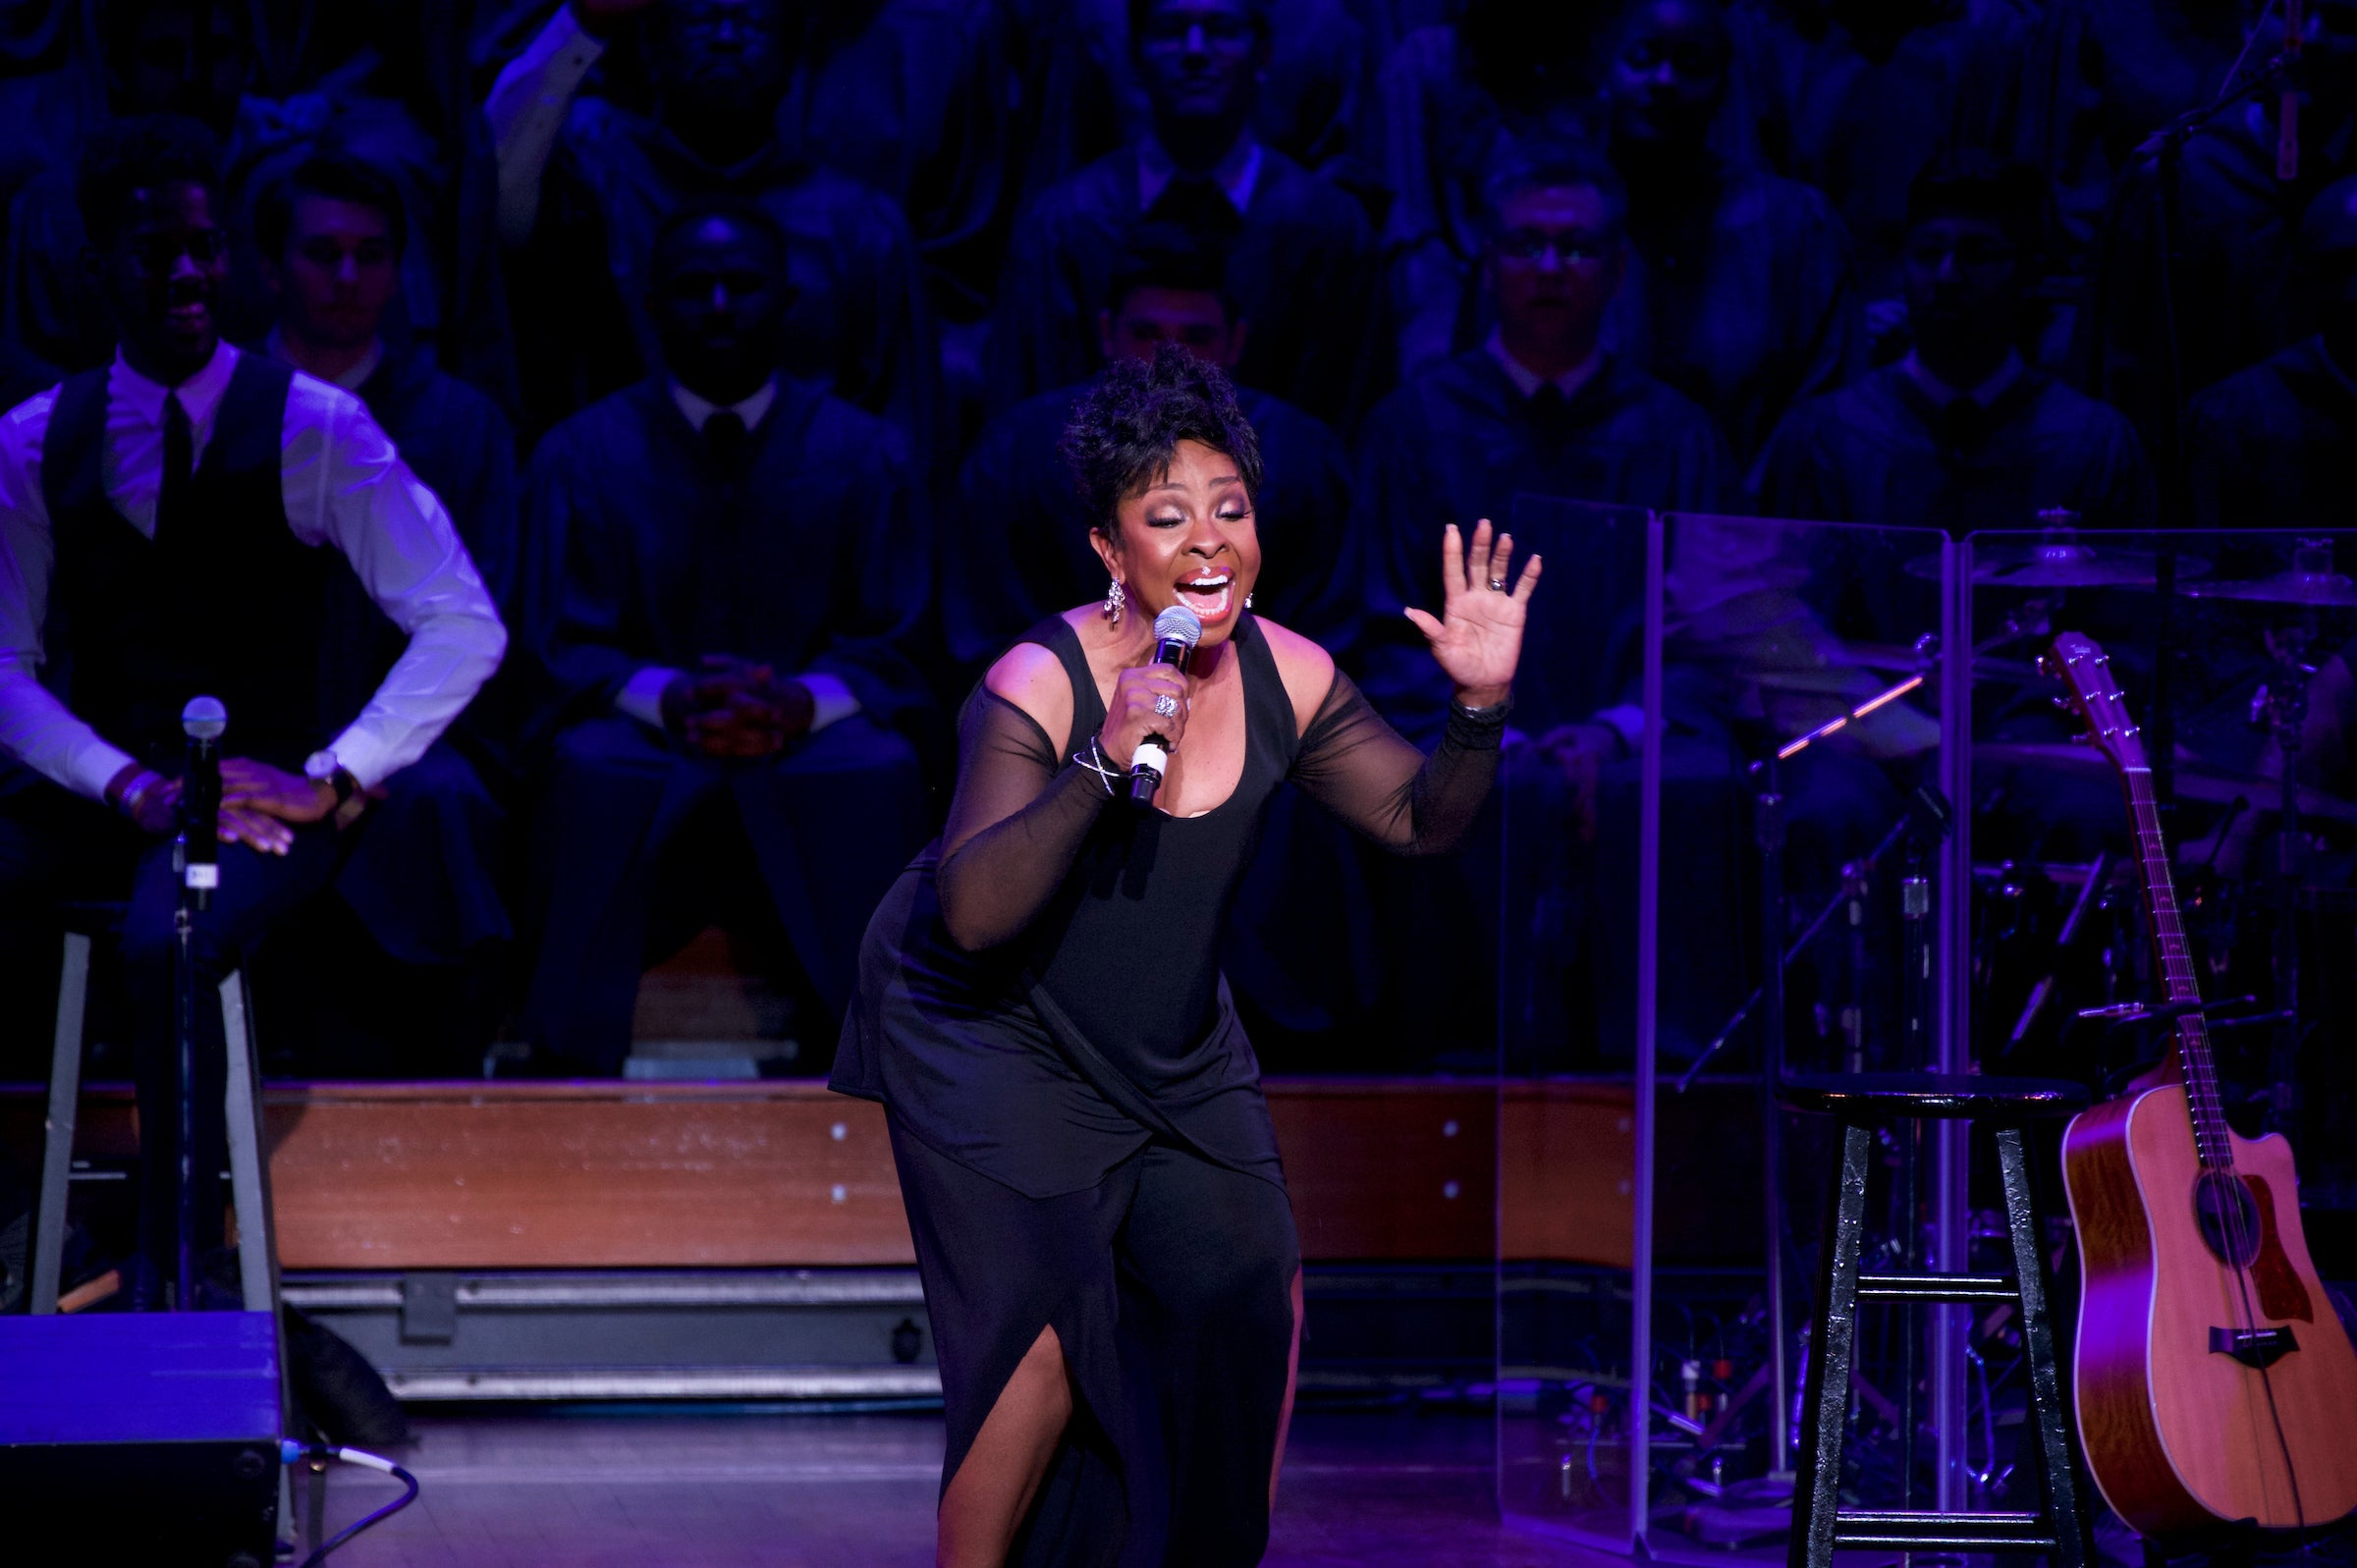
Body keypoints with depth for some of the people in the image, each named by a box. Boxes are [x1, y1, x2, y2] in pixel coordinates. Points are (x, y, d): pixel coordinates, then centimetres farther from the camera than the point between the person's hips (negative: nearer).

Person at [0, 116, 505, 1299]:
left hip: (257, 791, -3)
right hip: (101, 791, 3)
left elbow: (464, 627, -5)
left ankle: (168, 1270, -24)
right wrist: (125, 782, -12)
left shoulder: (312, 430, -2)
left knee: (167, 945, -36)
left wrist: (332, 781, -12)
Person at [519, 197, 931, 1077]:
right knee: (592, 768, -36)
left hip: (811, 749, 0)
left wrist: (799, 704, -18)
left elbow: (895, 652, 5)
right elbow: (565, 652, 3)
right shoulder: (581, 456, 10)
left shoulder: (864, 455, 12)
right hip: (646, 748, 0)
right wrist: (671, 702, -18)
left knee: (878, 773, -35)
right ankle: (576, 1063, -36)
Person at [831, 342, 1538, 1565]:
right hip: (992, 1037, -6)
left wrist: (1480, 705, -19)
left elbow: (1420, 821, 0)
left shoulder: (1284, 678, -10)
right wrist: (1106, 765, -44)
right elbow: (972, 913, -36)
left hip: (1170, 1041, 6)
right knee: (1050, 1328, -16)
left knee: (1254, 1296, 2)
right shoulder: (1039, 687, -27)